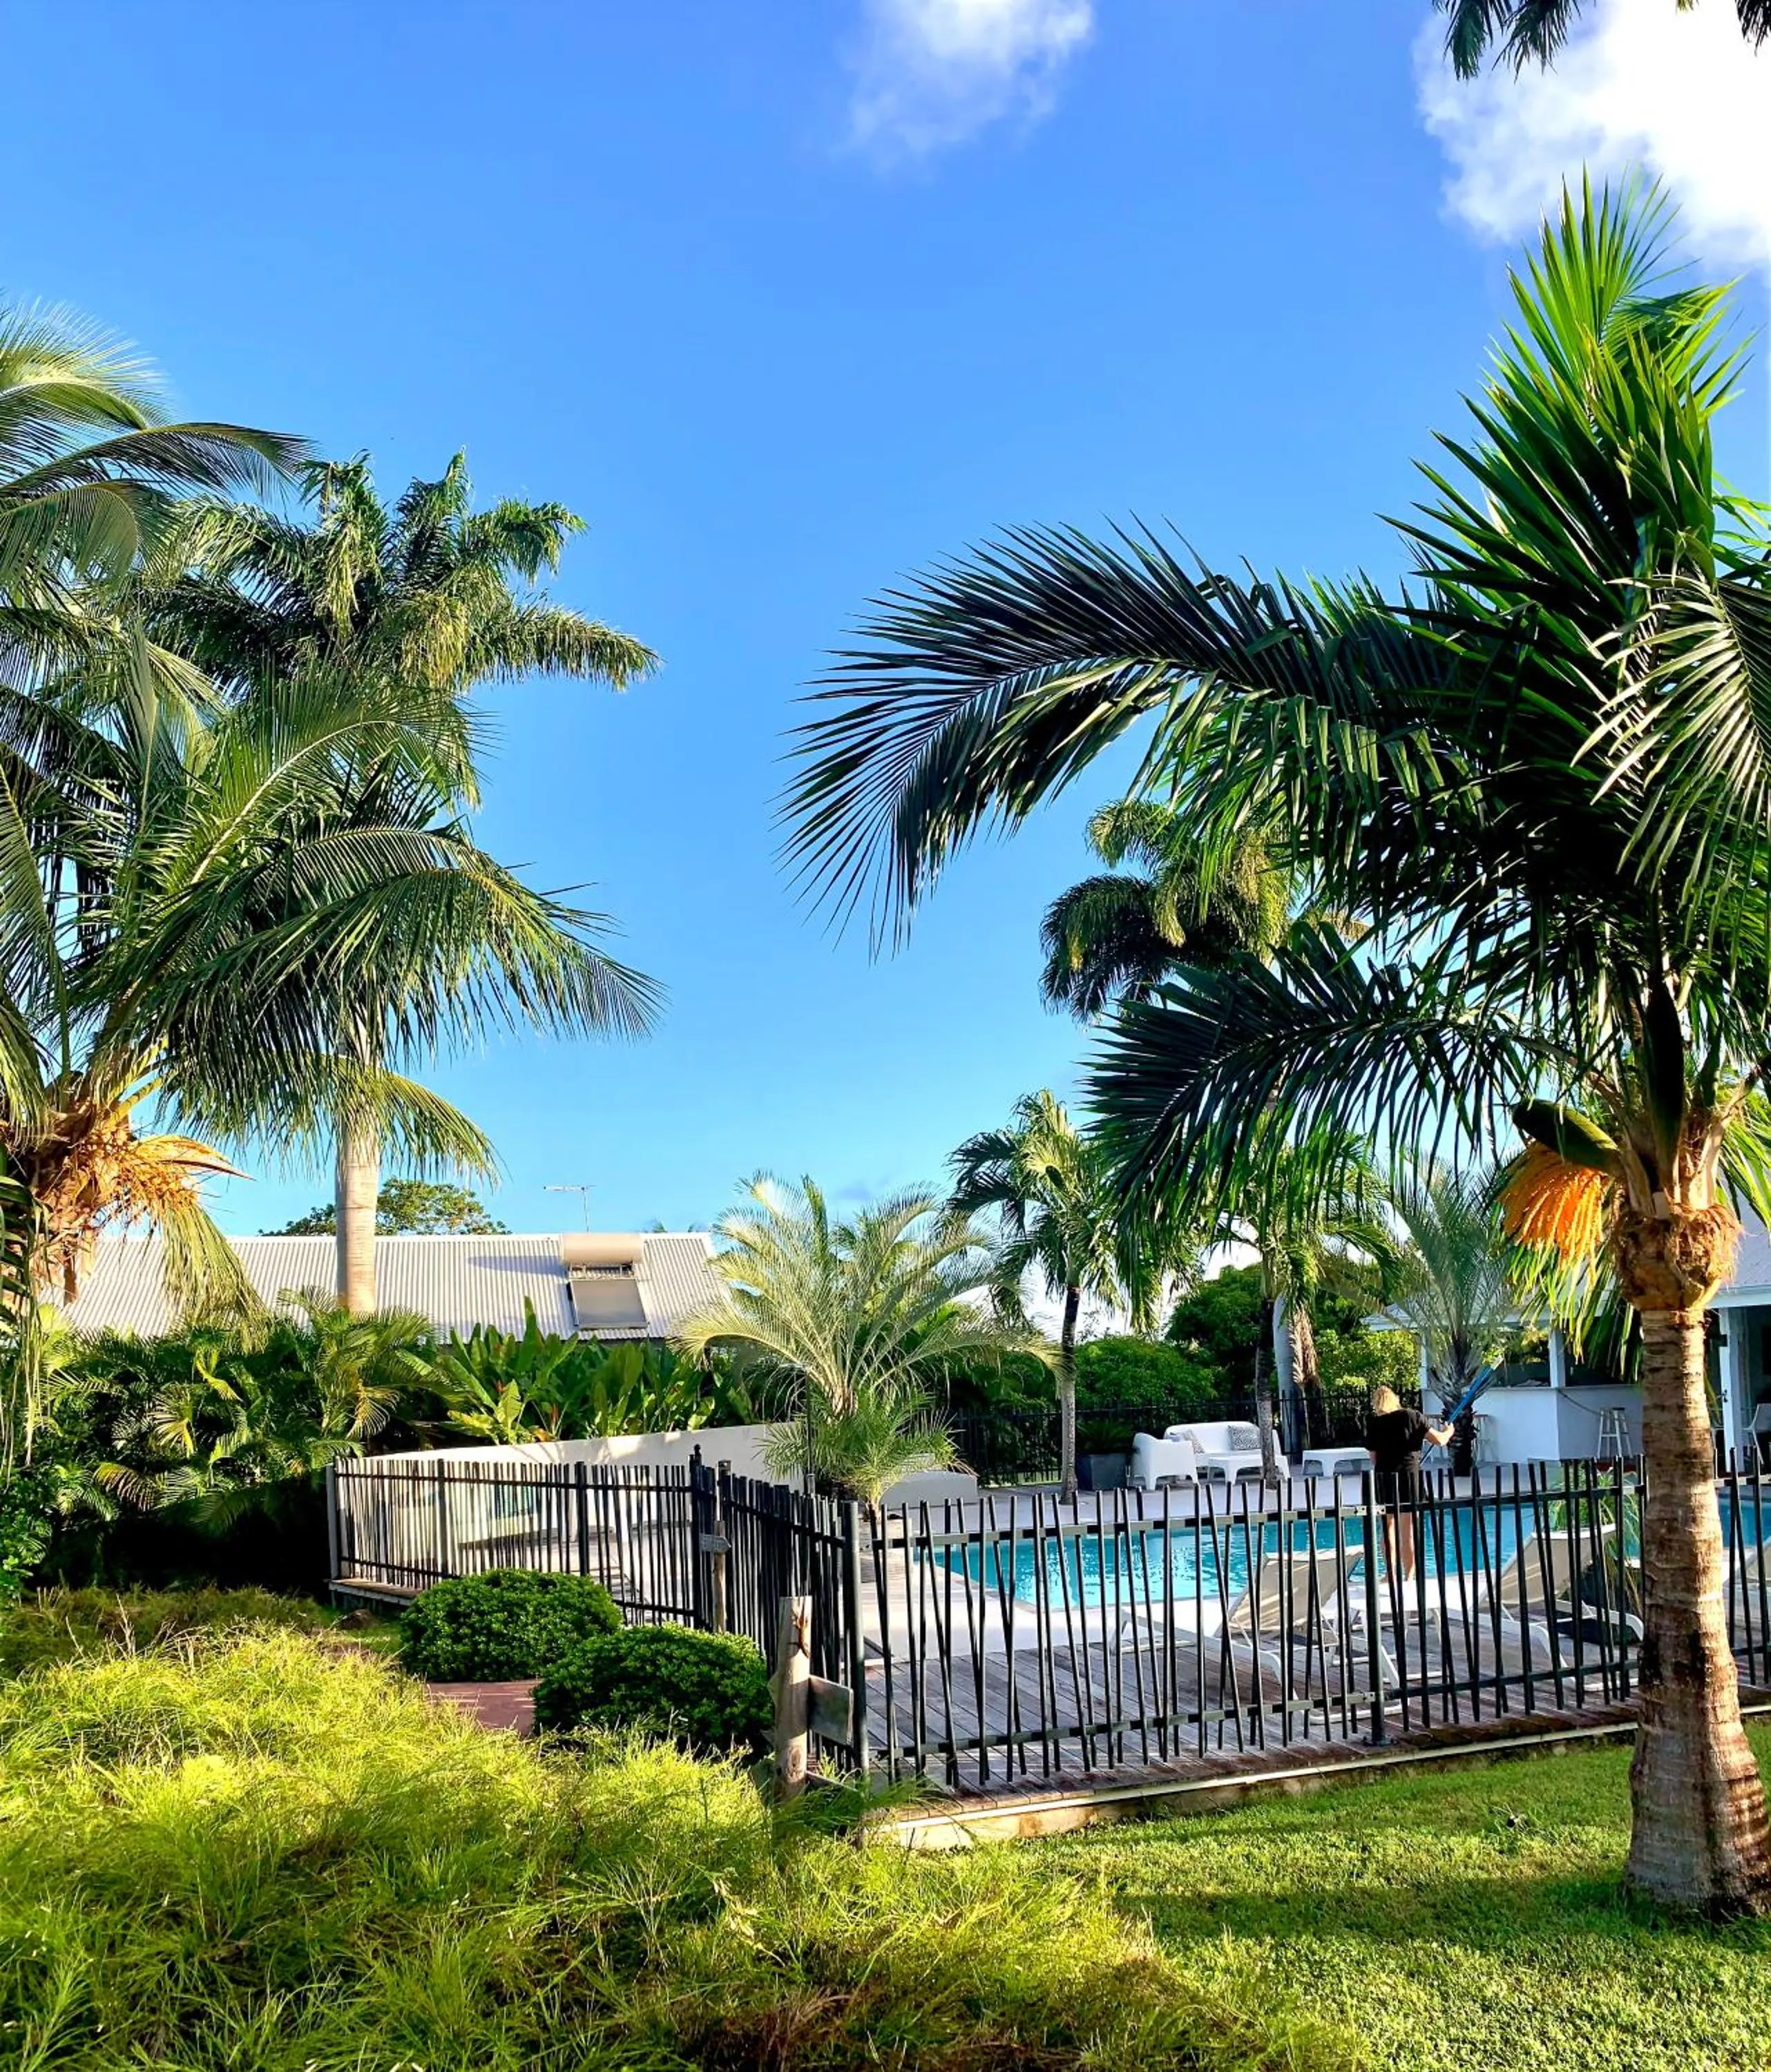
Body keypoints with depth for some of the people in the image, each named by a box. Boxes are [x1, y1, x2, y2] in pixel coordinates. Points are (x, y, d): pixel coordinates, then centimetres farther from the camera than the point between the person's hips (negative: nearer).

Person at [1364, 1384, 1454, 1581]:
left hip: (1383, 1477, 1)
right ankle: (1408, 1578, 4)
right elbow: (1439, 1440, 1)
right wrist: (1448, 1431, 22)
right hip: (1409, 1474, -1)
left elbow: (1373, 1458, 5)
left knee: (1389, 1527, 15)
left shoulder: (1373, 1423, 3)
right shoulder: (1412, 1417, 1)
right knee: (1409, 1530, 3)